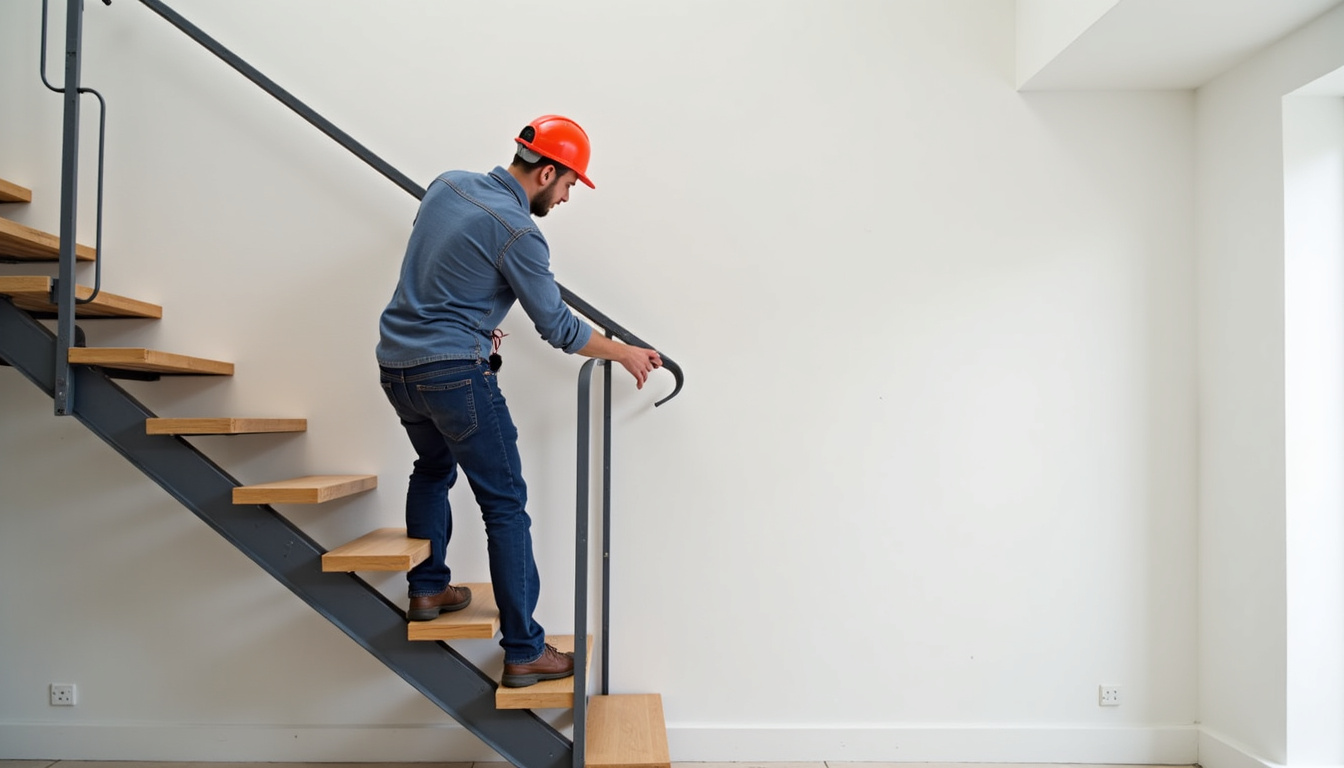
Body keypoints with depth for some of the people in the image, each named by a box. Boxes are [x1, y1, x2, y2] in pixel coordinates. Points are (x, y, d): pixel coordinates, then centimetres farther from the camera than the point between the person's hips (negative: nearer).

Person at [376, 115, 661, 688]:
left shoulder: (449, 184, 9)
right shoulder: (517, 232, -15)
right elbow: (558, 328, -9)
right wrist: (626, 354, 5)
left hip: (395, 362, 9)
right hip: (454, 372, -9)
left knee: (433, 468, 31)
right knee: (505, 506, -2)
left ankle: (427, 588, 39)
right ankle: (524, 652, 3)